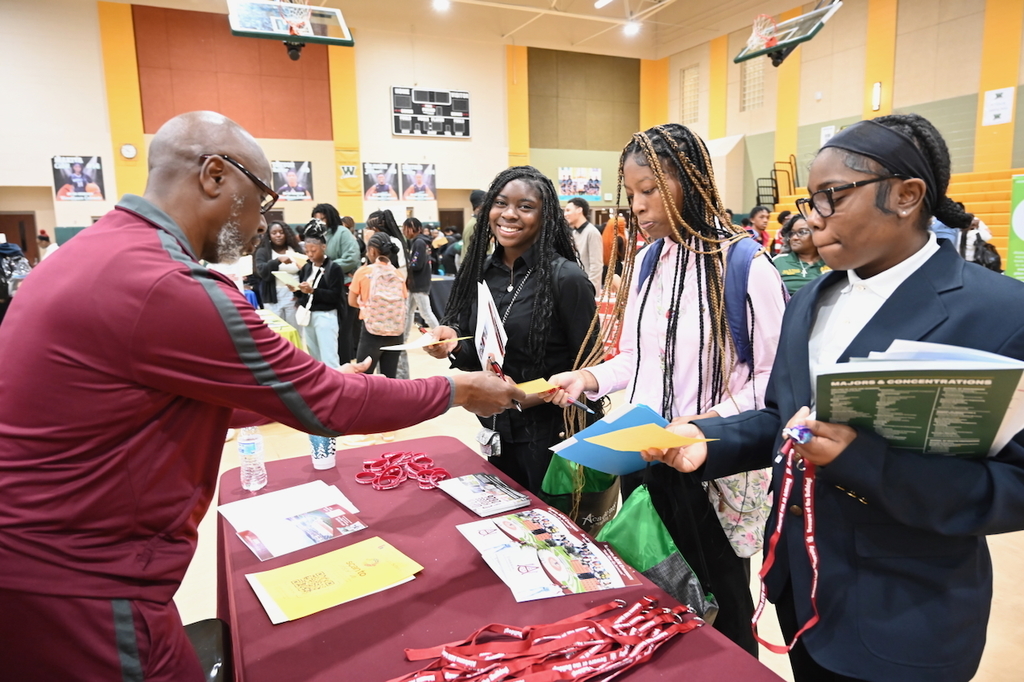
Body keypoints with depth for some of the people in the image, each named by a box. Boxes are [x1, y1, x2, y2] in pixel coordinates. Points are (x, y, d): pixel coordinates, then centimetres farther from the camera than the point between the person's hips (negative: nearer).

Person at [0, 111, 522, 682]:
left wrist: (322, 382, 10)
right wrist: (459, 390, -7)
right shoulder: (171, 290, -26)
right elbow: (326, 406, -19)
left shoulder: (98, 248, 5)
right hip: (78, 590, -9)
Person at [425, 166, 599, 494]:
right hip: (495, 431, 6)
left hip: (549, 437, -5)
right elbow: (478, 356, 9)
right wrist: (454, 344, -12)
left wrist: (527, 396, -23)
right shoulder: (480, 271, 1)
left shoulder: (566, 278, -16)